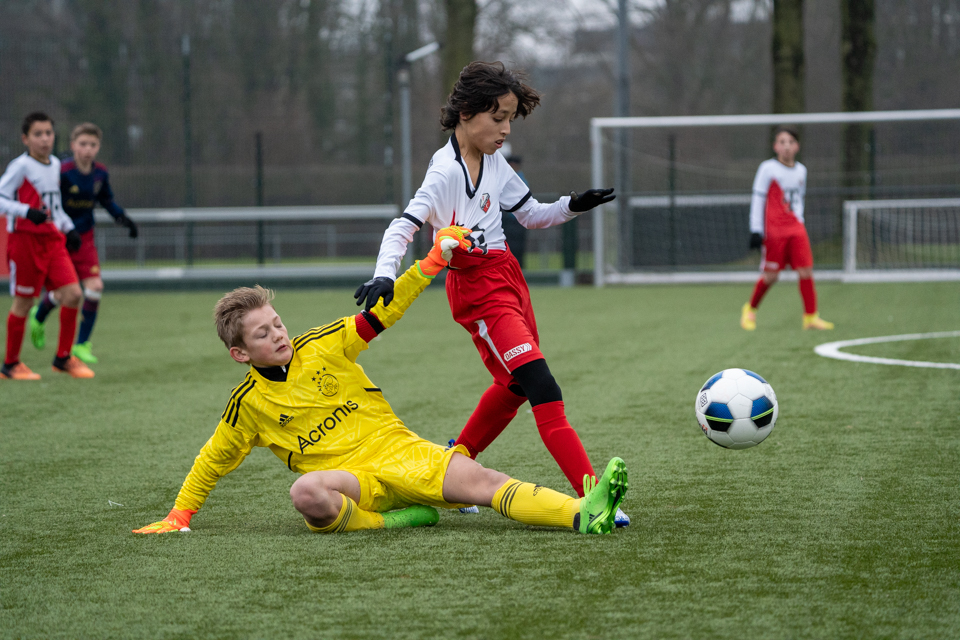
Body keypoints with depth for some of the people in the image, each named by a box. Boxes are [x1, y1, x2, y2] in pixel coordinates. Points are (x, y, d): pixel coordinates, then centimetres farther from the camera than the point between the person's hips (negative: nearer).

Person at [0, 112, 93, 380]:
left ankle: (63, 357, 8)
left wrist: (68, 228, 14)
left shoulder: (55, 164, 12)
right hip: (25, 239, -6)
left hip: (53, 240, 6)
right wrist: (27, 212, -31)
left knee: (72, 294, -5)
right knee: (23, 301, 0)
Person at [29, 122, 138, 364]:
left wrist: (122, 217, 2)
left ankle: (82, 344, 3)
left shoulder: (100, 173, -3)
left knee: (94, 286, -10)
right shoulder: (62, 172, -20)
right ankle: (38, 318, 38)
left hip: (84, 238, 4)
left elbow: (107, 200, 15)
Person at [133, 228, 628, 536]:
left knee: (482, 481, -23)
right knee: (307, 493, -40)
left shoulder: (322, 346, 6)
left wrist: (433, 262, -1)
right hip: (347, 475, -1)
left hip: (396, 448, 2)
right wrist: (179, 517, 13)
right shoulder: (249, 402, 4)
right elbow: (212, 461, 16)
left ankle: (584, 515, -42)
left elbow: (383, 312, 7)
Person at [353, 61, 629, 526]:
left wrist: (572, 206, 0)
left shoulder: (493, 162, 8)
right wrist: (384, 275, -39)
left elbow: (531, 215, 18)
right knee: (544, 389, -17)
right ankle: (591, 495, -22)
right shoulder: (446, 172, -16)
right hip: (477, 287, -9)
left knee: (515, 386, 18)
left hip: (506, 276, 9)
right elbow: (404, 226, -23)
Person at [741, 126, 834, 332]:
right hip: (773, 229, -5)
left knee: (806, 270, -6)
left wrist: (799, 220, 14)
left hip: (796, 229, 5)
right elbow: (757, 199, -3)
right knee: (771, 275, -2)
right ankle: (750, 309, 21)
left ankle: (810, 316, -1)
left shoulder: (801, 170, 12)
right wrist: (756, 230, -7)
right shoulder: (768, 168, -4)